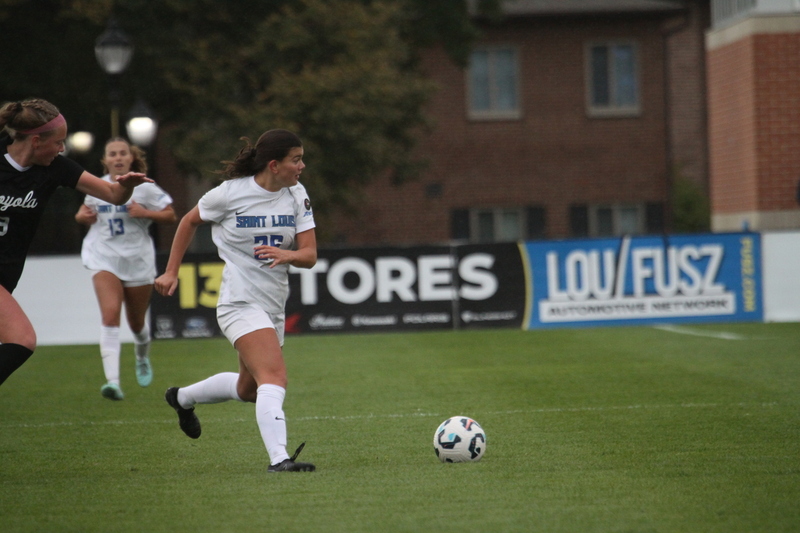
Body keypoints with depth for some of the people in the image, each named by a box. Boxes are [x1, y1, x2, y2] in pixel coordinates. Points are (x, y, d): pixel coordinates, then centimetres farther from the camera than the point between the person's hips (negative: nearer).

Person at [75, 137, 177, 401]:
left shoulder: (144, 188, -5)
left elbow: (171, 216, -3)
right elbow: (87, 209, 24)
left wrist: (145, 213, -18)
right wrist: (82, 216, 2)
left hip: (138, 261, 0)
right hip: (105, 259, 0)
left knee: (136, 323, 13)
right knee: (110, 315, -22)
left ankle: (142, 359, 50)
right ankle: (113, 381, -30)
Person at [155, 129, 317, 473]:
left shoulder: (296, 195, 2)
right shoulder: (230, 193, -10)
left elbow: (309, 255, -4)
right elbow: (190, 221, 8)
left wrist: (287, 255, -27)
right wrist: (171, 272, 9)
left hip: (274, 306, 7)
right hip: (241, 303, -7)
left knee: (249, 389, 21)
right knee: (274, 376, -25)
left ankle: (183, 398, 46)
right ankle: (279, 458, -34)